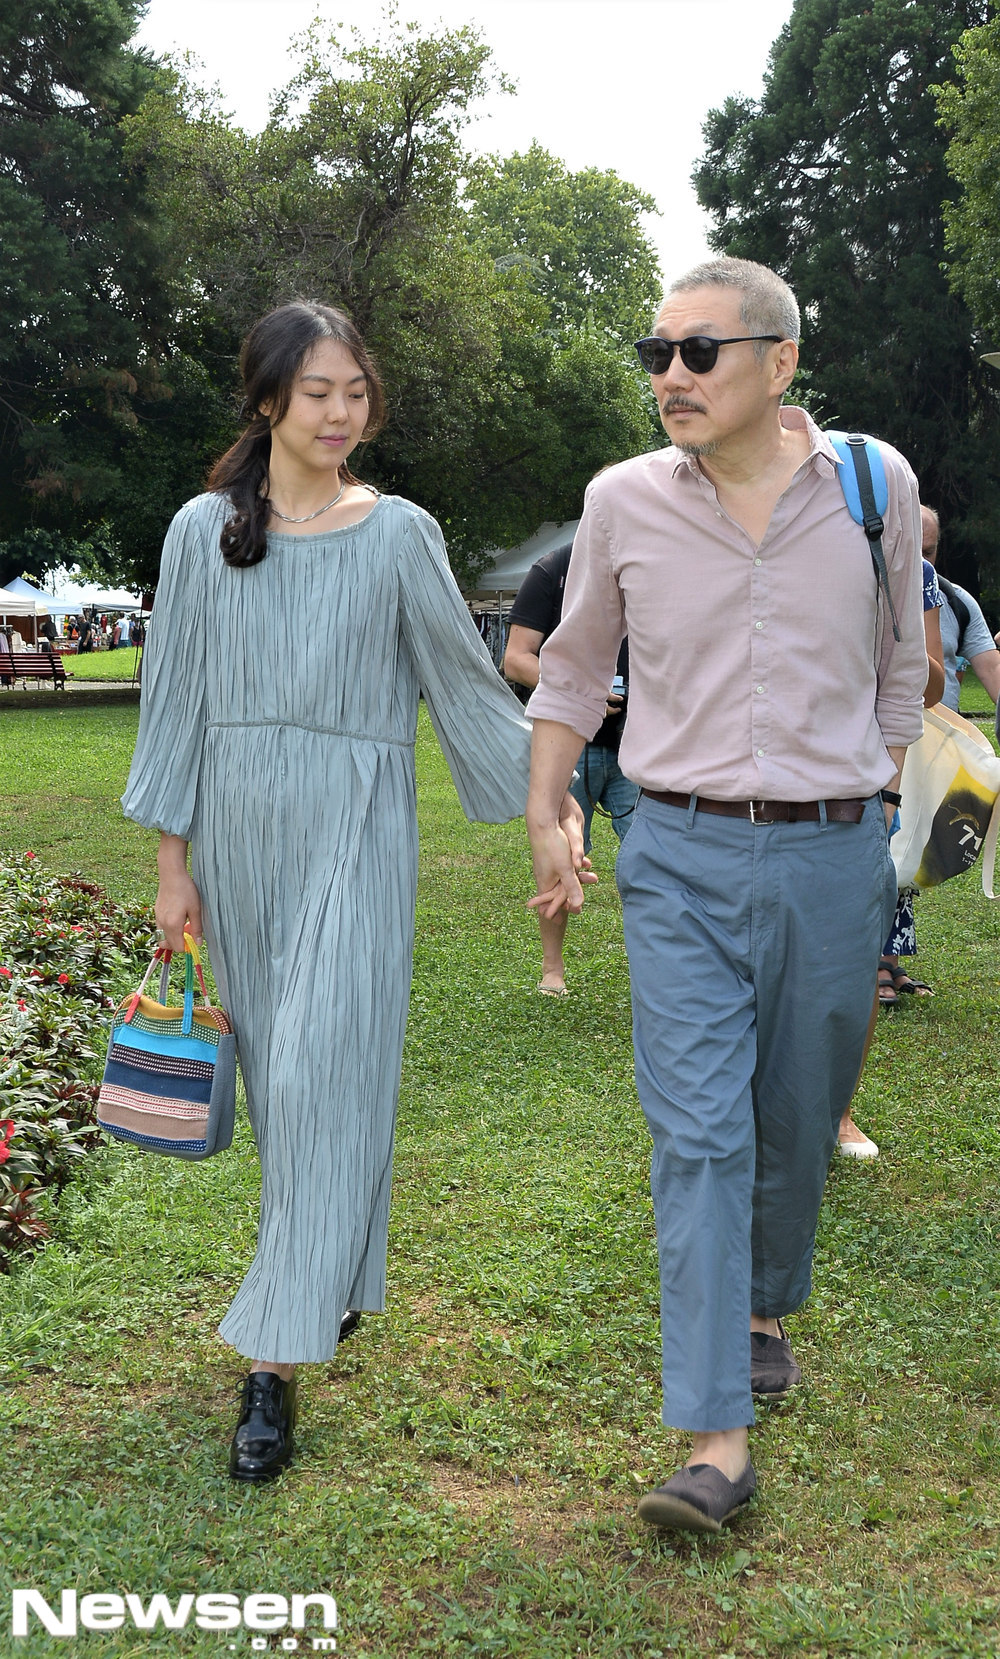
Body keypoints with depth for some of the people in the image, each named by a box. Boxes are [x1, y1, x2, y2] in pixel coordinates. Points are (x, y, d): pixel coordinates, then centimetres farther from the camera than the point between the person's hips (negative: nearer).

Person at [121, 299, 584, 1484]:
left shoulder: (398, 533, 1)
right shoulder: (205, 531, 5)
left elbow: (464, 679, 7)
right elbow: (177, 696, 8)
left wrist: (549, 793, 1)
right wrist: (173, 861, 6)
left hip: (354, 831, -3)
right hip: (239, 828, 3)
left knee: (320, 1079, -8)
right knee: (276, 1074, 10)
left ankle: (276, 1357, -4)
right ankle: (336, 1277, 31)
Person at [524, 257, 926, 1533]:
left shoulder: (875, 489, -1)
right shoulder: (623, 503, -1)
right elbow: (573, 670, 12)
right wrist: (544, 821, 7)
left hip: (832, 860, 1)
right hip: (681, 859, -1)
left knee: (797, 1119, 13)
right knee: (697, 1131, -7)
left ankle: (763, 1305, 41)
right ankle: (716, 1442, -3)